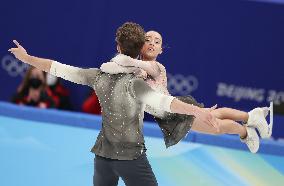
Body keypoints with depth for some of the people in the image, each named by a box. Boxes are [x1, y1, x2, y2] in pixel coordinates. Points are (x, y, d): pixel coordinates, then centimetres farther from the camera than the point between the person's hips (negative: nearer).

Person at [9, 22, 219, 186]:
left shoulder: (99, 76, -1)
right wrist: (196, 111, -51)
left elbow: (60, 69, 5)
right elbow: (161, 101, -37)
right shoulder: (133, 82, -19)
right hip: (130, 156, -6)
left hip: (103, 154, 6)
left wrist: (27, 58, 17)